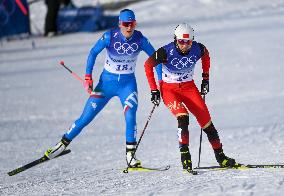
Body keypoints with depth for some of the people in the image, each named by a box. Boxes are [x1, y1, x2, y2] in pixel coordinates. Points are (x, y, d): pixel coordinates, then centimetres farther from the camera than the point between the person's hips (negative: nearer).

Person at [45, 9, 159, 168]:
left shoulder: (140, 40, -12)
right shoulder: (110, 36, -16)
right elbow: (93, 53, -5)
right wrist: (88, 77, -11)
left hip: (128, 83, 0)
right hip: (107, 81, 0)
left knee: (130, 116, -22)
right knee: (86, 117, 0)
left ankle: (130, 156, -12)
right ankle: (63, 143, 16)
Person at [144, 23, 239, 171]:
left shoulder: (198, 49, -16)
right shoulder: (167, 52, -25)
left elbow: (206, 55, 9)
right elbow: (148, 65, -9)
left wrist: (205, 79, 9)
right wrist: (154, 90, -10)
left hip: (189, 87, 3)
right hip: (169, 89, -3)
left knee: (206, 120, -4)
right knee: (183, 117, -27)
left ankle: (220, 156, 7)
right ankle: (185, 155, -21)